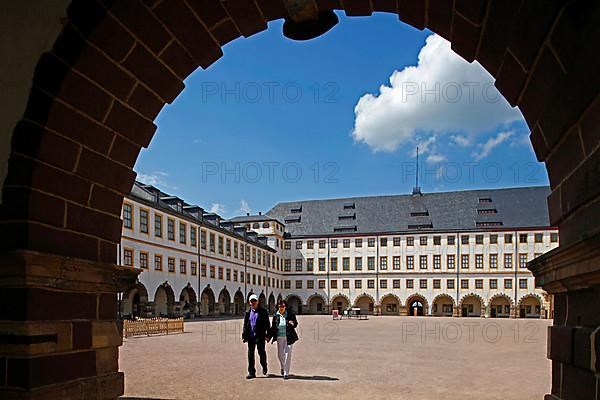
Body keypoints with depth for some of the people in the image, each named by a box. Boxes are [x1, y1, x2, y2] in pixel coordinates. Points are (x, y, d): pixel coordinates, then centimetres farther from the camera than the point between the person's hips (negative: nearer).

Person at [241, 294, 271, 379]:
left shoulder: (263, 312, 2)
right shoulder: (248, 313, 12)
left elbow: (267, 324, 0)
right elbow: (245, 325, 13)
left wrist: (267, 335, -6)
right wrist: (244, 336, 6)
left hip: (260, 336, -3)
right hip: (250, 336, 4)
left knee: (261, 351, -3)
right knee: (250, 354, 4)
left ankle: (264, 367, 25)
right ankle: (251, 372, 11)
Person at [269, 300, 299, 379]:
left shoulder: (290, 314, -5)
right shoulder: (276, 316, 1)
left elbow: (296, 324, 3)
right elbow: (273, 327, 8)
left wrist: (293, 324, -19)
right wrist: (270, 336, 4)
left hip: (289, 337, -2)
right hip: (279, 337, 3)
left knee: (288, 353, -7)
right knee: (280, 354, 10)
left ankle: (286, 372, 2)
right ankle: (283, 367, 39)